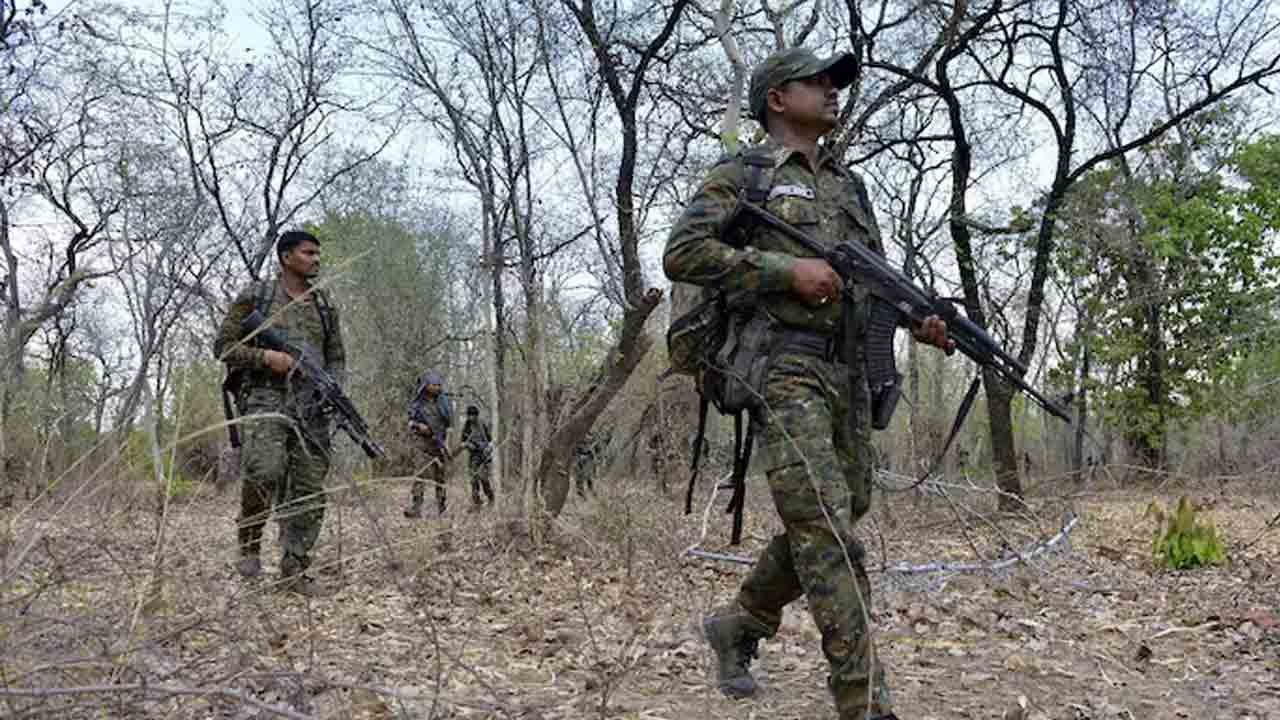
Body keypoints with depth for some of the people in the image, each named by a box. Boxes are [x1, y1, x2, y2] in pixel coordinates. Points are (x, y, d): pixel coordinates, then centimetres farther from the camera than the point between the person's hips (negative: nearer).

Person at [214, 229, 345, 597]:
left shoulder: (324, 305, 17)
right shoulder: (255, 297, 5)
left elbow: (336, 357, 20)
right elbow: (223, 346, 4)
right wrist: (266, 357, -11)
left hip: (311, 405, 4)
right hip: (266, 398, -4)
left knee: (309, 491, -1)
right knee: (264, 471, -27)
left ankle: (294, 571, 8)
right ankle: (249, 541, -2)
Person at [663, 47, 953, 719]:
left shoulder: (848, 184, 23)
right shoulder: (743, 173, 2)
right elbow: (683, 253, -9)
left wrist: (918, 318, 2)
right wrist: (786, 268, -15)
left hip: (847, 370, 8)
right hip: (781, 367, -8)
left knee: (838, 516, 12)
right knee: (825, 526, -13)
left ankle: (737, 624, 31)